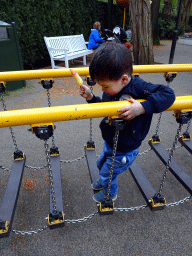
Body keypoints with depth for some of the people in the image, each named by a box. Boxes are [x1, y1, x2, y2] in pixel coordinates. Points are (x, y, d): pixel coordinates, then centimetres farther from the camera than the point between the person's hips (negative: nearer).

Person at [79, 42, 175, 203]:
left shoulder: (137, 88, -30)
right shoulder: (111, 89, -9)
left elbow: (168, 94, -32)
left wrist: (142, 107, -44)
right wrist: (91, 97, -8)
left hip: (124, 151, -7)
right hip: (109, 143, 7)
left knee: (107, 173, 16)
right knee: (101, 165, 31)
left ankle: (110, 194, 51)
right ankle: (105, 181, 66)